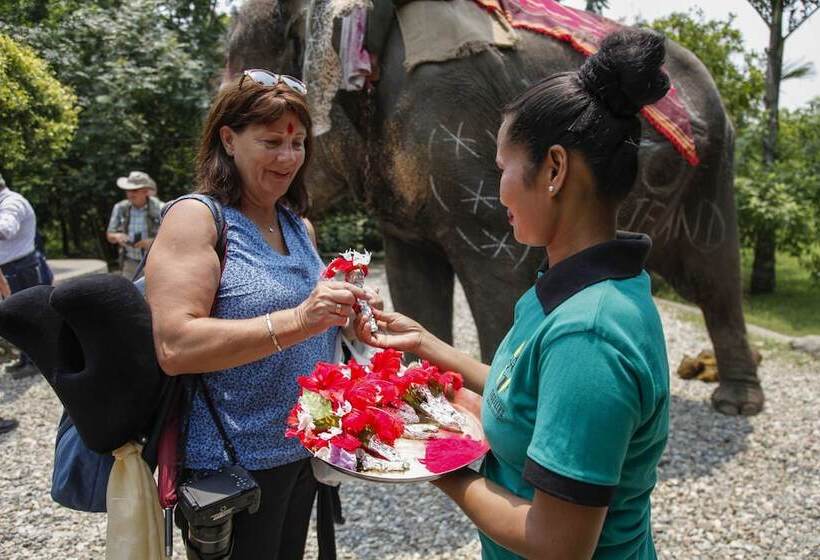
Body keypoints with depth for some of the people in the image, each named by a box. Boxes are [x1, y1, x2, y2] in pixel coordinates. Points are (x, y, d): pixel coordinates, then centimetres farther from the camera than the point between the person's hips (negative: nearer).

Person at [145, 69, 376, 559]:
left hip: (303, 452, 7)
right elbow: (174, 347, -24)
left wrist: (342, 316, -3)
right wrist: (296, 321, -32)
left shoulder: (299, 225, 8)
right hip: (232, 465, -7)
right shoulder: (195, 218, -14)